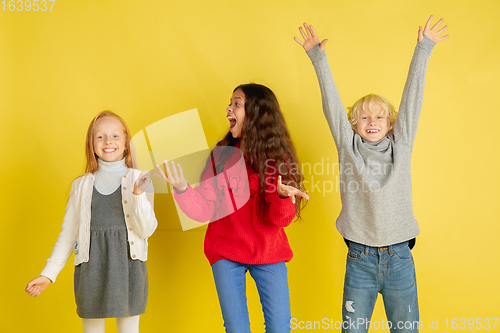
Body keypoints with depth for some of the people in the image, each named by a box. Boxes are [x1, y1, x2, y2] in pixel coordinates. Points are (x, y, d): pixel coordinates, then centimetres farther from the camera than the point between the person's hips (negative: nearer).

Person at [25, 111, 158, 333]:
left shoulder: (139, 180, 0)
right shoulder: (81, 185, 6)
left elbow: (146, 230, -6)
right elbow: (68, 234, 10)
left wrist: (139, 194, -20)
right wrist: (48, 274, 5)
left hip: (128, 267, -1)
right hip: (91, 269, 2)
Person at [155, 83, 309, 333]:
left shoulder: (278, 157, -6)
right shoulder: (221, 155, -3)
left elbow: (281, 219, -12)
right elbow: (205, 209, -10)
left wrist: (283, 195, -33)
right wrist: (182, 188, -27)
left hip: (269, 253, 0)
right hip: (226, 252, 1)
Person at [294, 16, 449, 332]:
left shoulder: (400, 146, 6)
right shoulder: (348, 147, 3)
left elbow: (412, 98, 1)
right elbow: (332, 104, -2)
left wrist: (423, 50, -2)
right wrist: (318, 58, -6)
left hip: (399, 259, 1)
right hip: (360, 259, -1)